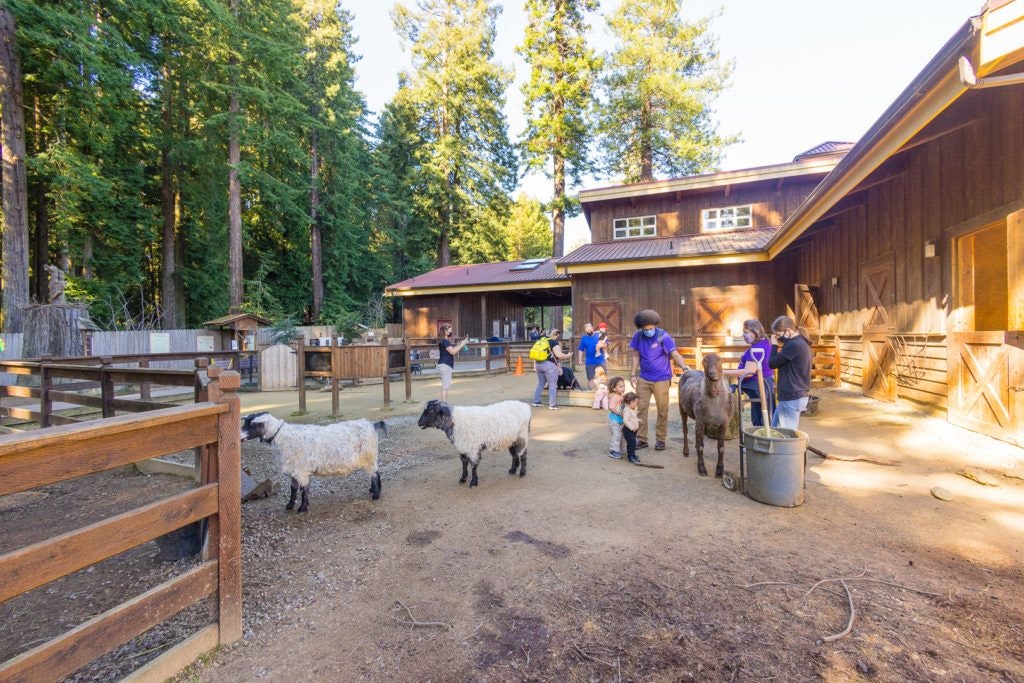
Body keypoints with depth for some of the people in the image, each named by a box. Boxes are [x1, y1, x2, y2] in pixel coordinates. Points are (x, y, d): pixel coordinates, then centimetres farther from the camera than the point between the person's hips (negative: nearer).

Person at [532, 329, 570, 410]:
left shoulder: (541, 340, 15)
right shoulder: (554, 342, -7)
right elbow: (559, 355, -17)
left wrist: (535, 364, 25)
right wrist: (567, 356, -1)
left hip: (539, 364, 7)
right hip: (549, 365, -7)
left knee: (540, 384, 19)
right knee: (552, 385, 0)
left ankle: (536, 402, 22)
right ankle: (552, 405, -1)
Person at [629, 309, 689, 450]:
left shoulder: (663, 336, -15)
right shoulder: (638, 336, -4)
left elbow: (675, 355, -18)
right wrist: (633, 375, 1)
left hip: (661, 379, -3)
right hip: (643, 379, 3)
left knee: (662, 410, 6)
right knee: (641, 408, 5)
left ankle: (660, 439, 20)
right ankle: (641, 439, 15)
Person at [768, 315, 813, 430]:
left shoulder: (793, 345, -19)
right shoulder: (802, 342, 13)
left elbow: (773, 363, -12)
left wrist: (774, 345, -3)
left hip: (791, 399, -10)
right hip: (798, 396, 10)